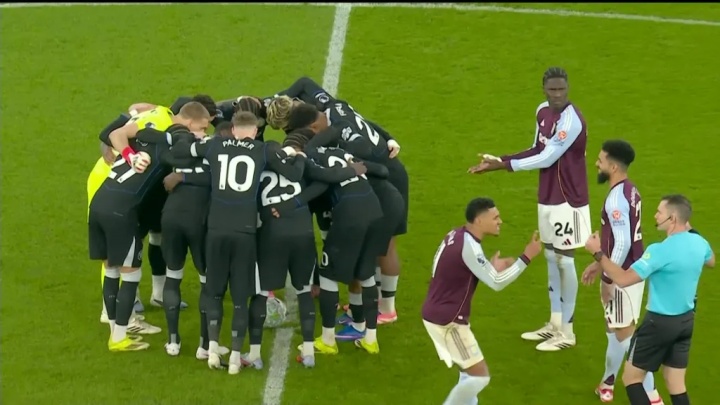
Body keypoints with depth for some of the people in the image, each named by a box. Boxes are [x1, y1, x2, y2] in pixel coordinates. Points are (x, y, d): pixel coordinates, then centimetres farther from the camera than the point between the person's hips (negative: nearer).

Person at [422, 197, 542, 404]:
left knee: (471, 371, 21)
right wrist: (526, 257, -17)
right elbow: (496, 283, -20)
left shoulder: (457, 235, 6)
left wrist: (491, 267, 7)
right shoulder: (468, 246, -22)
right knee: (480, 375, -3)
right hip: (448, 320, -10)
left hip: (438, 314, 10)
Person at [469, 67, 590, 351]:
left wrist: (504, 165, -17)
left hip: (568, 200, -9)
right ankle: (555, 323, 26)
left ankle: (566, 332, 7)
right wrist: (500, 159, 0)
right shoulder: (543, 111, 4)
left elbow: (547, 159, -23)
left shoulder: (571, 120, -24)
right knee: (551, 258, 15)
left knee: (564, 261, -2)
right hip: (547, 198, 9)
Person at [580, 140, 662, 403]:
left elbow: (622, 244, -27)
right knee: (614, 329, 22)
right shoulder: (629, 190, 8)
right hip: (630, 271, 10)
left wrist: (607, 280, -20)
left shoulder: (617, 198, -23)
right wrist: (599, 265, 23)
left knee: (626, 335, -4)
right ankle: (607, 383, 36)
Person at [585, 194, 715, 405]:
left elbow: (623, 279, -26)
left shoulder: (660, 251, -25)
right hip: (686, 320, 7)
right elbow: (711, 261, 24)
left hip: (660, 322, -7)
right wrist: (689, 232, 29)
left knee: (631, 377, 8)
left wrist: (598, 253, -17)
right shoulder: (698, 243, -2)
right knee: (676, 385, 12)